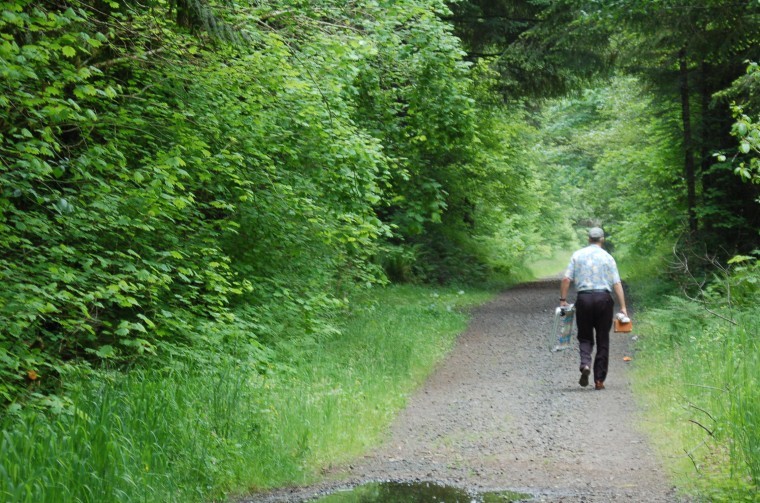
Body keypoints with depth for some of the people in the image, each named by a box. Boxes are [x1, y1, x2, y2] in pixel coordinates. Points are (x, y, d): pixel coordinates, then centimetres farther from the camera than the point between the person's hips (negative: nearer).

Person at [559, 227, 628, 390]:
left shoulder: (577, 255, 6)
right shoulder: (608, 257, 4)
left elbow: (566, 279, 0)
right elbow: (617, 284, -2)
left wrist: (563, 300, 6)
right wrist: (623, 307, -2)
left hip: (583, 298, 1)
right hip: (604, 298, -1)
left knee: (585, 337, 12)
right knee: (602, 340, 7)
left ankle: (585, 363, -17)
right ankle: (599, 380, 7)